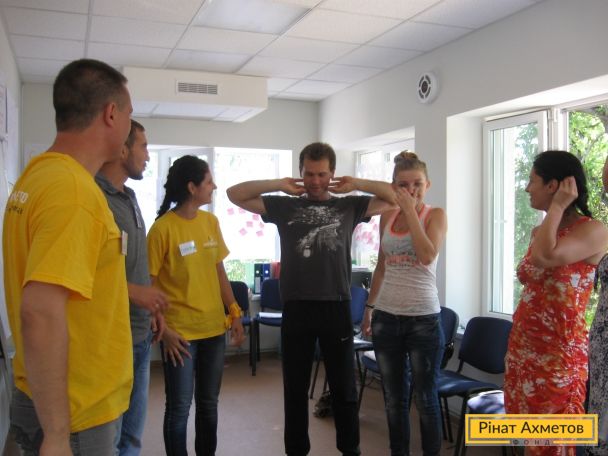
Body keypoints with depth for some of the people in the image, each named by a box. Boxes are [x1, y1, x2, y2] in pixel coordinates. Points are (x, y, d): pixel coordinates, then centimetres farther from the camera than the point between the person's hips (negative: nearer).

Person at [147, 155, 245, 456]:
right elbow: (148, 284, -11)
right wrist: (164, 330, -14)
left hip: (214, 328, 6)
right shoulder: (163, 228, -13)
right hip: (180, 332, -5)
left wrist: (234, 313, 8)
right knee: (179, 407, 5)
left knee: (208, 404, 16)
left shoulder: (211, 221, 6)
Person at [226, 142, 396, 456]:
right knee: (295, 389, 12)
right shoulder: (284, 206, 6)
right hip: (296, 309, 0)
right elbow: (235, 194, 2)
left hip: (336, 309, 0)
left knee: (344, 389, 10)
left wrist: (357, 184, 0)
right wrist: (279, 184, -3)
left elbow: (397, 198, 5)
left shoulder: (349, 206, 9)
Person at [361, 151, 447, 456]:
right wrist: (369, 307, 16)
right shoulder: (387, 216, 8)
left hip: (423, 319, -4)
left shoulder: (436, 215, -3)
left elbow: (427, 256, -21)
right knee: (394, 398, 13)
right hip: (386, 317, 4)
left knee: (425, 399, 4)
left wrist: (411, 211, -16)